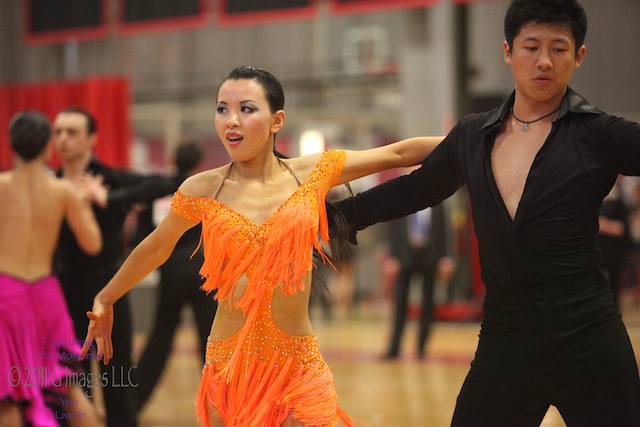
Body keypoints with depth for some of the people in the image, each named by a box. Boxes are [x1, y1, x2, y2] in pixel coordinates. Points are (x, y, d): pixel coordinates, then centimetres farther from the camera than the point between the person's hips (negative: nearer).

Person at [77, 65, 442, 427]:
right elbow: (154, 249, 15)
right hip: (230, 367, 0)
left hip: (299, 367, 0)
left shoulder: (312, 173, 0)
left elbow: (398, 153, 6)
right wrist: (105, 300, 26)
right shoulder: (202, 191, -1)